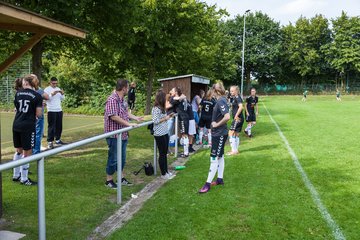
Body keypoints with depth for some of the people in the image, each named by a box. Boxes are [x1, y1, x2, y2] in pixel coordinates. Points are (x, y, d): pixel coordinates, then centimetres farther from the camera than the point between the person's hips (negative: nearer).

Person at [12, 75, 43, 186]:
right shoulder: (37, 96, -7)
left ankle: (16, 175, 30)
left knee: (18, 150, 20)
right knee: (27, 153, 4)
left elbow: (16, 107, 18)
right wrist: (40, 106, 9)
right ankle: (24, 179, 10)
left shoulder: (18, 93, 6)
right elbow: (38, 114, -8)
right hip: (28, 126, -5)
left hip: (16, 125, 5)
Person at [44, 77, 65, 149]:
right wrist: (52, 94, -26)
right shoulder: (47, 89, -2)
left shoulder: (58, 89, 15)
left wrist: (62, 94, -6)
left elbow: (62, 99, 13)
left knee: (59, 126, 10)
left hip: (59, 110, 6)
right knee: (51, 127, -5)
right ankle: (50, 142, -1)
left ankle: (57, 139, 22)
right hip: (51, 111, -6)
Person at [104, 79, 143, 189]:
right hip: (114, 135, -9)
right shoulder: (112, 100, -20)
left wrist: (136, 118, 16)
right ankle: (109, 180, 18)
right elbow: (113, 116, -27)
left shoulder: (122, 100, 10)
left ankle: (122, 178, 31)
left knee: (122, 158, 18)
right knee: (113, 158, 3)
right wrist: (128, 124, -24)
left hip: (123, 134, 10)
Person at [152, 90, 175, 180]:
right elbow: (155, 121, -21)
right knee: (162, 154, 1)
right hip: (159, 135, -9)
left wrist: (168, 116, 6)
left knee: (165, 153, 15)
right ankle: (163, 174, 12)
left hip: (165, 133, 9)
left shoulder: (161, 108, 11)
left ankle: (166, 171, 26)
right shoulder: (156, 109, -17)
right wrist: (165, 118, -16)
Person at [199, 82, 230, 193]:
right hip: (217, 133, 10)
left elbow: (227, 117, -33)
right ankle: (220, 179, 28)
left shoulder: (221, 101, -21)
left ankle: (208, 184, 2)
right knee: (219, 156, 17)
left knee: (214, 158, -4)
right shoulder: (221, 100, 8)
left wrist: (217, 124, -20)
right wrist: (215, 125, 10)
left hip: (220, 134, -10)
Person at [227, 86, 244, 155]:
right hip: (237, 119, 10)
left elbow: (241, 107, -27)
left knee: (231, 133, -11)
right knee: (236, 134, 15)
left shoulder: (237, 97, -13)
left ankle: (234, 150, -7)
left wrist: (236, 116, -23)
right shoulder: (234, 98, 14)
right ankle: (236, 150, 23)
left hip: (238, 118, -10)